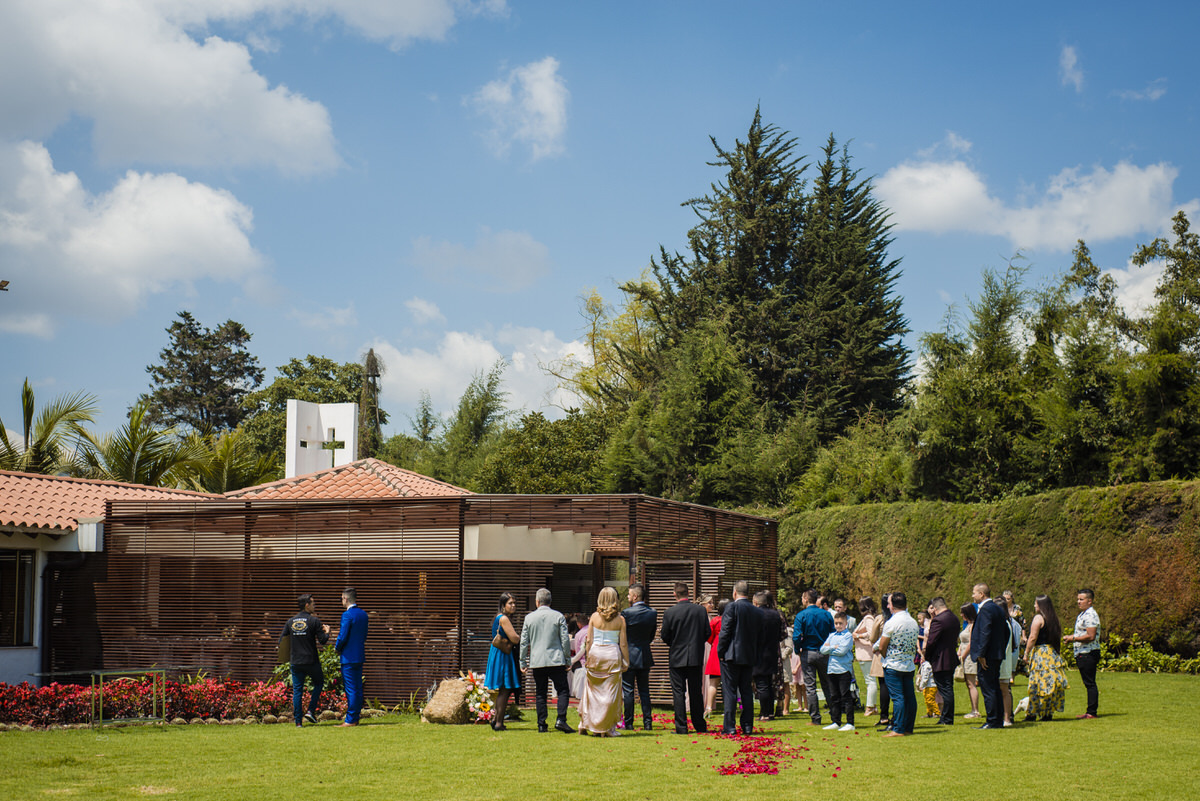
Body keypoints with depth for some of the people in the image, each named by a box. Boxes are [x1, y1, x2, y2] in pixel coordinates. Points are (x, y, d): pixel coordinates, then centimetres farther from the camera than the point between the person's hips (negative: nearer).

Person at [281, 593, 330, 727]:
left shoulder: (290, 621, 4)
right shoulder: (314, 621, -8)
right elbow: (323, 640, -9)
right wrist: (327, 631, 10)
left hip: (296, 663, 3)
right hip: (311, 661, -3)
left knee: (297, 690, 6)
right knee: (319, 683, 20)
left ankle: (298, 721, 3)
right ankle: (311, 711, 7)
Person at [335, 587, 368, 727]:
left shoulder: (347, 615, -16)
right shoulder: (363, 614, 10)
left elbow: (342, 637, -19)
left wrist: (337, 648, 0)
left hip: (349, 657, -8)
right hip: (360, 655, 8)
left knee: (351, 689, -5)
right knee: (358, 688, 11)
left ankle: (350, 720, -2)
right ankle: (355, 718, 15)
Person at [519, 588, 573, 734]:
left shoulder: (529, 617, 3)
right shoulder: (558, 616, -2)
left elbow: (524, 642, 5)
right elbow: (565, 640, -1)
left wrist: (523, 662, 13)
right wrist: (568, 659, 8)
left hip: (537, 661, 2)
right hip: (556, 660, -2)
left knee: (540, 694, 8)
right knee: (562, 690, 2)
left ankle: (542, 724, 6)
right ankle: (560, 720, -14)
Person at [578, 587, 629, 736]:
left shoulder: (594, 616, -1)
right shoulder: (620, 619, -4)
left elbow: (589, 640, 0)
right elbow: (623, 644, -2)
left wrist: (588, 658, 9)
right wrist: (626, 662, 6)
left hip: (595, 653, 2)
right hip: (612, 654, -2)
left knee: (592, 690, 13)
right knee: (611, 693, 5)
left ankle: (585, 724, 17)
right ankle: (607, 728, 8)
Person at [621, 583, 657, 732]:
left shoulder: (627, 613, -14)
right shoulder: (652, 613, 1)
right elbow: (652, 635, 9)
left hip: (629, 656, -5)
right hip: (645, 656, 5)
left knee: (628, 691, 2)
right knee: (644, 691, 10)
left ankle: (628, 723, 3)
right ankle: (648, 723, 7)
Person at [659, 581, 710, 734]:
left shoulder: (669, 613, -10)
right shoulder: (701, 610, -3)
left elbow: (665, 636, -5)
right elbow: (708, 633, 0)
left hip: (677, 657, -2)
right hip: (696, 657, 3)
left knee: (678, 692, 2)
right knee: (696, 692, 11)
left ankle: (681, 727, 0)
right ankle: (700, 725, 16)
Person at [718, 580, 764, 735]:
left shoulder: (732, 607, -8)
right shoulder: (757, 612, 10)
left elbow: (725, 631, -13)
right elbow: (760, 638, 13)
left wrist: (721, 652, -5)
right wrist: (756, 657, 18)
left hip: (732, 656, -6)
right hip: (749, 658, 6)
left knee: (730, 692, -3)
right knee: (747, 692, 10)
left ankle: (729, 726, -5)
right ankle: (747, 727, 10)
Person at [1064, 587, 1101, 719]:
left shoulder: (1090, 615, -15)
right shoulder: (1082, 614, 18)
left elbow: (1091, 636, -22)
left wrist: (1074, 638, -16)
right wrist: (1070, 637, 11)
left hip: (1088, 653, -11)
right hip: (1081, 654, 11)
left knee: (1090, 683, -7)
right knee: (1089, 683, 12)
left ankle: (1092, 712, -4)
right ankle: (1091, 711, 16)